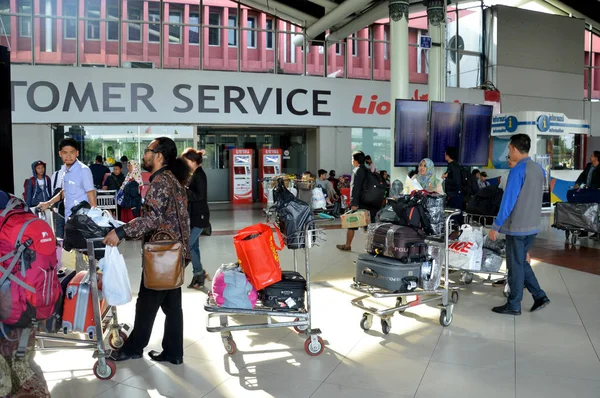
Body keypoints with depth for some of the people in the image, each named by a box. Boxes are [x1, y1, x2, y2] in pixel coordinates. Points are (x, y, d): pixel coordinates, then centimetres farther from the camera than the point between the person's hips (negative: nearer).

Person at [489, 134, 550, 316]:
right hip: (533, 225, 8)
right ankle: (539, 296, 17)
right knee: (522, 262, 20)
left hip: (517, 227, -8)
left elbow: (508, 201, -18)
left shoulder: (517, 171, -17)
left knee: (515, 266, 2)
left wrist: (495, 226, -14)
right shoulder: (539, 169, 8)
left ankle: (513, 306, 12)